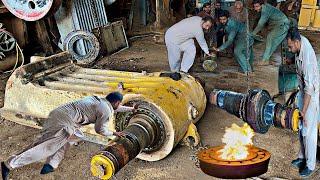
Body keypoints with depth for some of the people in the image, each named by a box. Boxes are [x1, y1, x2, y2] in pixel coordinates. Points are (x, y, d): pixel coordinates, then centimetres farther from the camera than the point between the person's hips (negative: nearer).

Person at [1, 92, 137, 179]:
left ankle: (51, 164, 8)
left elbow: (113, 107, 42)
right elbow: (100, 130, 6)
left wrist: (131, 109, 53)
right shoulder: (106, 111, -1)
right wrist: (114, 133, 22)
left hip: (57, 113, 9)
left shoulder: (99, 100, 25)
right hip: (65, 121, -9)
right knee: (46, 147, -7)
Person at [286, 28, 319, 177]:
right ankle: (302, 157, 35)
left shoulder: (307, 59, -34)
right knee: (301, 127, 18)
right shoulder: (302, 40, -6)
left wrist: (303, 111, -28)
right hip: (303, 92, 9)